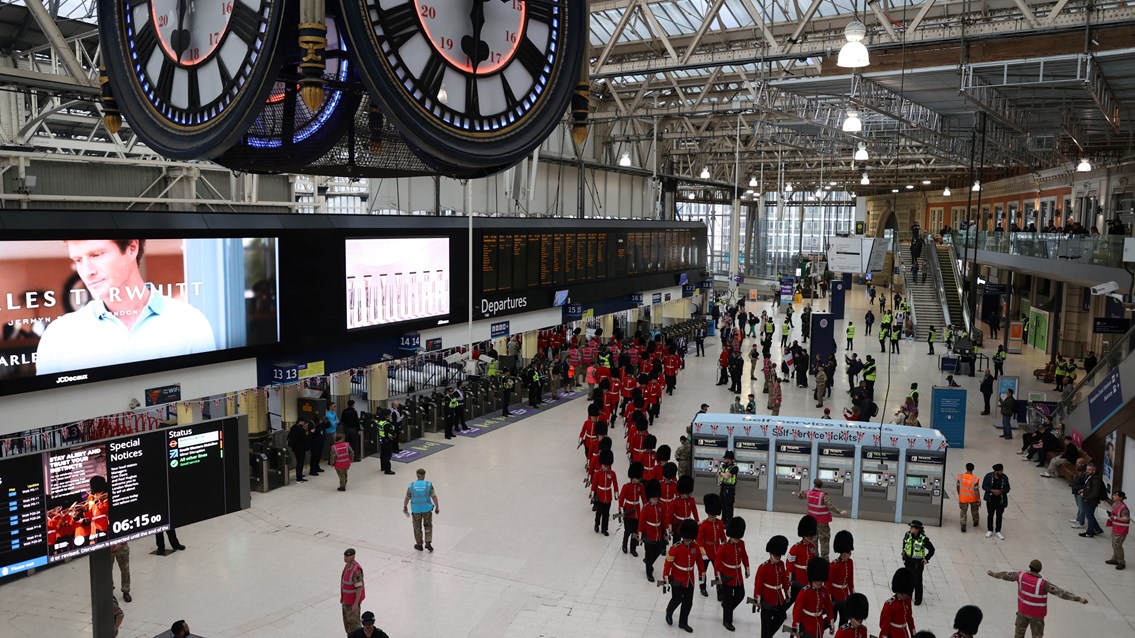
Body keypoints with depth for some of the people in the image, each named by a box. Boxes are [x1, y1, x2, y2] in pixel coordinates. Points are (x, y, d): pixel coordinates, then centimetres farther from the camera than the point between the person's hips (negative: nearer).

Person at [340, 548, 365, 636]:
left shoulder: (356, 569, -33)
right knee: (347, 619, 21)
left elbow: (360, 587, -30)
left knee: (353, 621, 3)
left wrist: (356, 603, -28)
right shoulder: (348, 565, -1)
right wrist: (342, 596, 20)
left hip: (354, 599, -9)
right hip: (347, 597, 9)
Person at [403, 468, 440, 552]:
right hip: (427, 509, 0)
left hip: (416, 510, 0)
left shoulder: (411, 486, -8)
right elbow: (434, 497, -11)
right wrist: (437, 507, 0)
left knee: (417, 527, 17)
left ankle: (419, 545, 27)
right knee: (428, 526, 18)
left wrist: (405, 507, 15)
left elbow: (407, 498, -1)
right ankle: (428, 543, 9)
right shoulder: (429, 485, -11)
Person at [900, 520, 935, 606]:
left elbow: (932, 550, -6)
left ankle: (918, 599, 19)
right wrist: (904, 555, 11)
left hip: (918, 563, -5)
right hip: (908, 561, 5)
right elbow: (904, 544, 13)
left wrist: (927, 559, -9)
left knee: (917, 581, 4)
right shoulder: (908, 535, -6)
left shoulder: (923, 539, -20)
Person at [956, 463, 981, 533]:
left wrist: (959, 494, 16)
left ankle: (963, 525, 6)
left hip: (963, 497, 1)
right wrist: (979, 499, -5)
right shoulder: (974, 479, -22)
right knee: (974, 510, 24)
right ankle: (976, 522, 44)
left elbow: (957, 486, -3)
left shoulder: (960, 476, -14)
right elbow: (976, 490, -17)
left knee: (963, 511, 13)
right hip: (973, 498, -1)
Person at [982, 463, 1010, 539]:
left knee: (999, 516, 10)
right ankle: (990, 530, 26)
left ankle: (998, 531, 25)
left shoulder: (1005, 478, -7)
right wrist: (992, 490, -21)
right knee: (990, 515, 11)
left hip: (1001, 500, 1)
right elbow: (984, 486, -6)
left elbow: (1007, 489, -1)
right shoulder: (988, 476, -11)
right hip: (991, 500, -1)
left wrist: (1000, 491, -22)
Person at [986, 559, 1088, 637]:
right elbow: (1060, 592, -36)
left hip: (1023, 610, 4)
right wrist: (1078, 598, -37)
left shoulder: (1021, 576, -16)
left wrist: (993, 573, 18)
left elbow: (1006, 575, 1)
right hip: (1037, 614, -4)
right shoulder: (1042, 583, -30)